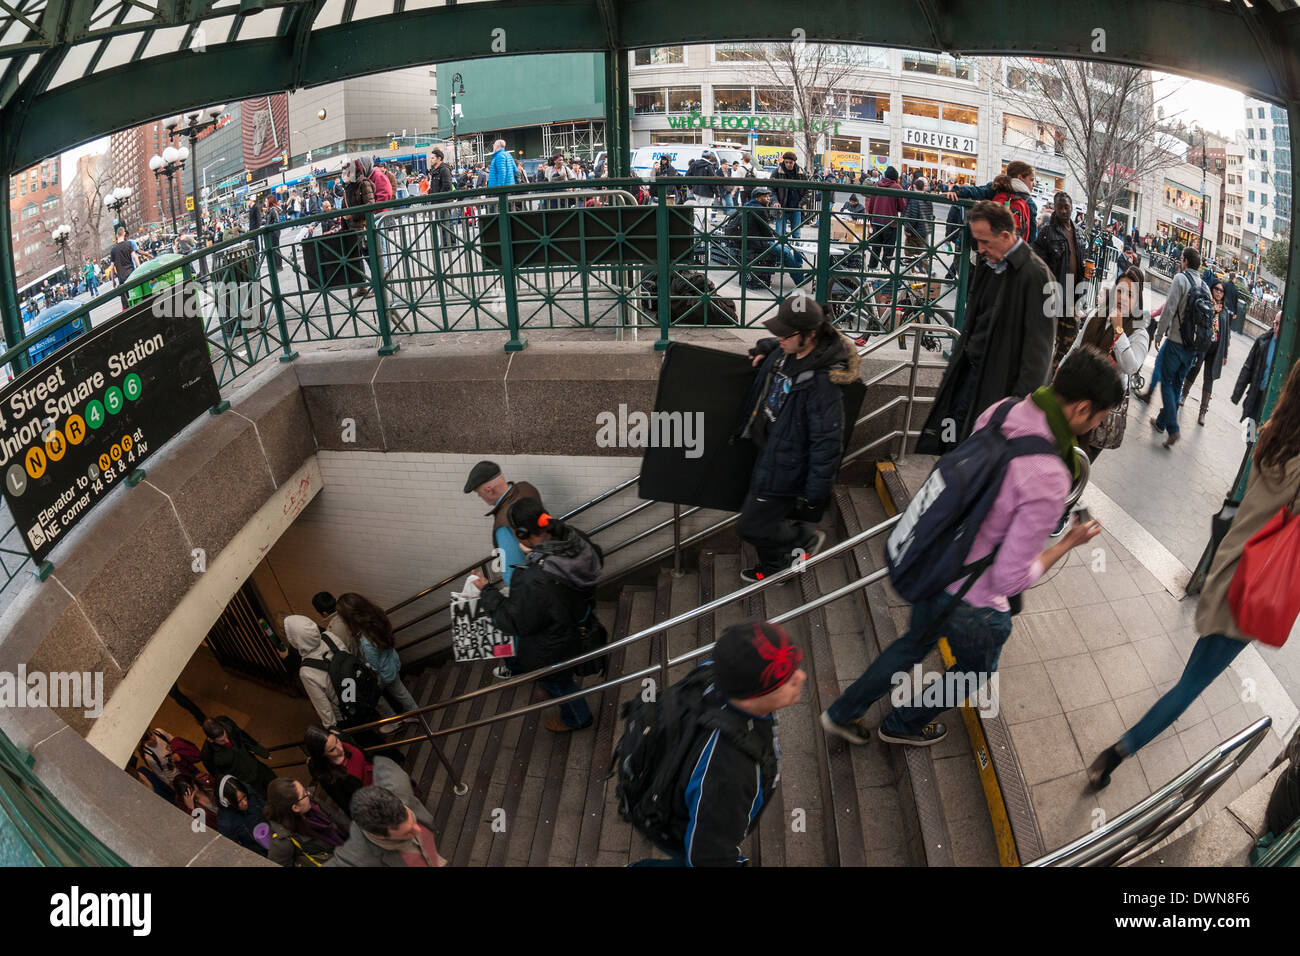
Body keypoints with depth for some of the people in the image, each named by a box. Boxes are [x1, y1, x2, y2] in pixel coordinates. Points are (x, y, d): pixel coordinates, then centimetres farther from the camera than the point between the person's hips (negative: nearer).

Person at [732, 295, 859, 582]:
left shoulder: (823, 383, -32)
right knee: (757, 513, 24)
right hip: (768, 451, 9)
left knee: (753, 526, 1)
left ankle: (807, 538, 29)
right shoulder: (786, 352, -6)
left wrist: (814, 494, -22)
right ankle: (773, 566, 48)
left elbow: (827, 443, -27)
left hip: (787, 467, -9)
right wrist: (765, 349, 2)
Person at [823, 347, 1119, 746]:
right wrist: (1069, 542, -14)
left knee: (917, 642, 33)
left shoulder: (1001, 411, -12)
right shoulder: (1048, 481, -35)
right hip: (971, 600, -7)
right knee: (977, 667, 27)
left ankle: (842, 713, 47)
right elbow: (1010, 579, -26)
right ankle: (905, 724, 50)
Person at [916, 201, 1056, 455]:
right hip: (969, 372, 8)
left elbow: (1039, 342, -18)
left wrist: (1023, 398, -19)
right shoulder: (988, 265, 10)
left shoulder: (1034, 274, -17)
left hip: (1000, 382, -8)